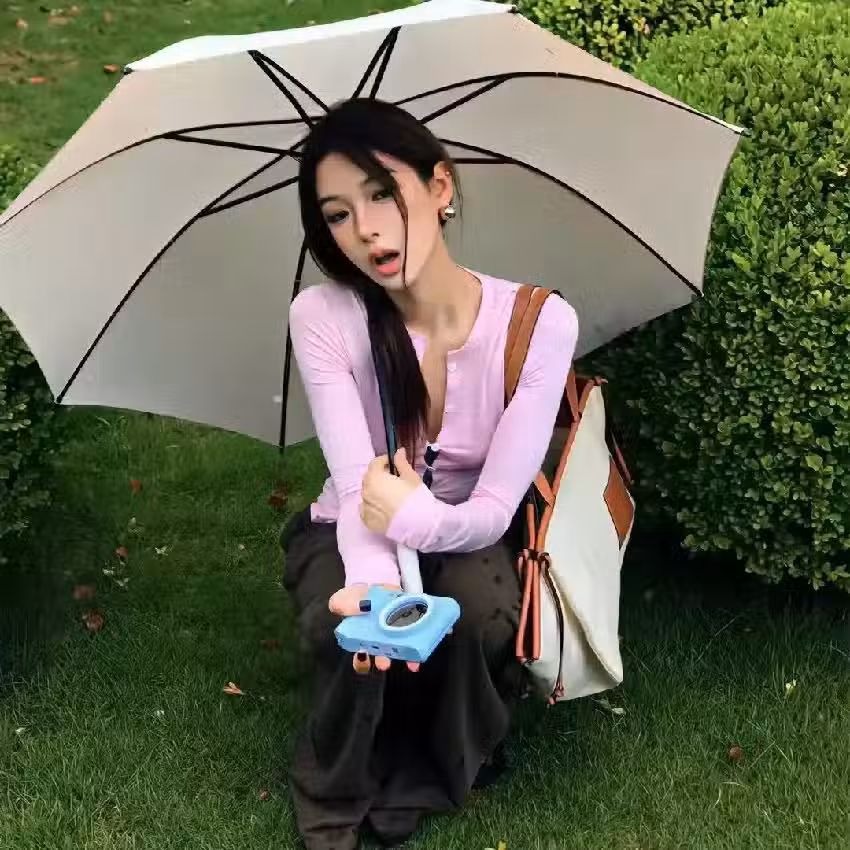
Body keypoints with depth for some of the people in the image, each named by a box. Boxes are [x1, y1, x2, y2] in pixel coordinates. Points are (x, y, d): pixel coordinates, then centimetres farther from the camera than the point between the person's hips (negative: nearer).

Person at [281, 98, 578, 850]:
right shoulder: (321, 318, -21)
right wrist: (372, 582, -49)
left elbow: (494, 510, -24)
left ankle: (419, 787, -4)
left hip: (465, 539, 0)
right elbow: (359, 491, -28)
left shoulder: (540, 323, -23)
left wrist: (414, 517, -45)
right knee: (350, 630, -32)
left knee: (482, 613, -33)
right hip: (350, 538, 0)